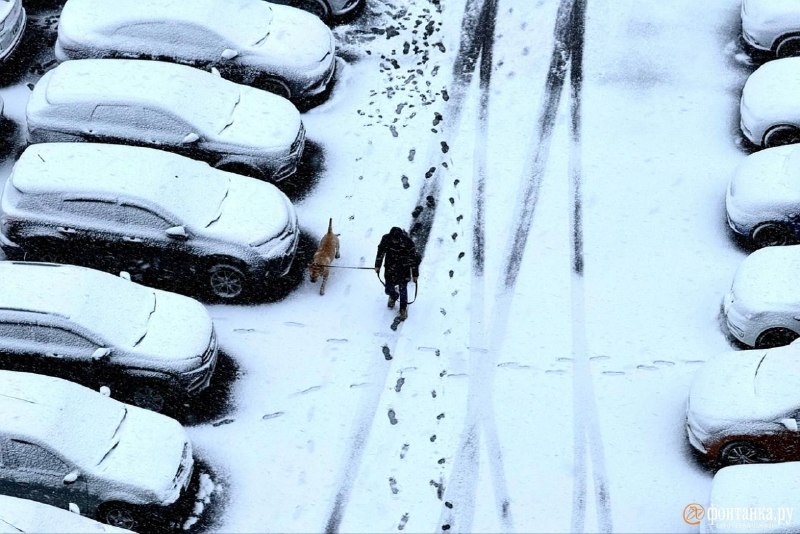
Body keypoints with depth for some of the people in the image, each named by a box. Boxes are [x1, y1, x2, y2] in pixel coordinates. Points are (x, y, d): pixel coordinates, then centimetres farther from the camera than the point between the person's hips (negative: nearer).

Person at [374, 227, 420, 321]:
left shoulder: (408, 242, -28)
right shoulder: (386, 239, -21)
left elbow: (414, 258, -15)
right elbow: (381, 251, -1)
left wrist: (415, 274, -7)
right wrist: (377, 266, 8)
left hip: (404, 270, -2)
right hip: (390, 269, 2)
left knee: (402, 290, 8)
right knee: (389, 289, 13)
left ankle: (403, 309, 33)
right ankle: (393, 297, 51)